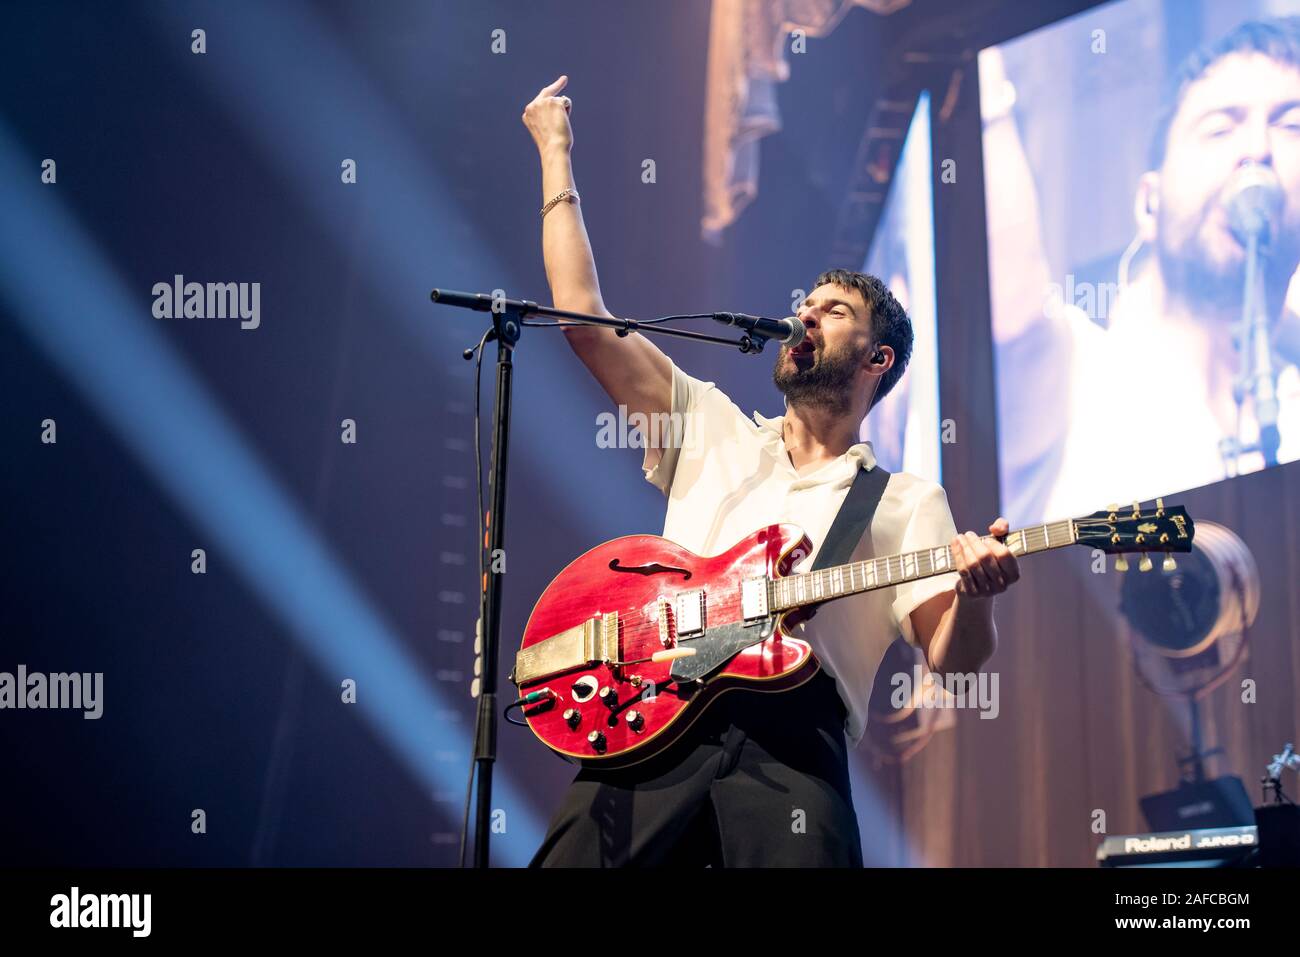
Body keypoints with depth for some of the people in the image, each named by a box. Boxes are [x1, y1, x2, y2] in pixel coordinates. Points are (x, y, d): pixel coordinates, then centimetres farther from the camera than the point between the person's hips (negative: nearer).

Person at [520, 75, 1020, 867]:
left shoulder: (907, 503, 17)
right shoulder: (715, 431, 24)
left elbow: (952, 658, 5)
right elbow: (583, 318, 18)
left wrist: (975, 593, -17)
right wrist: (557, 155, 21)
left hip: (791, 743, -2)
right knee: (573, 858, -17)